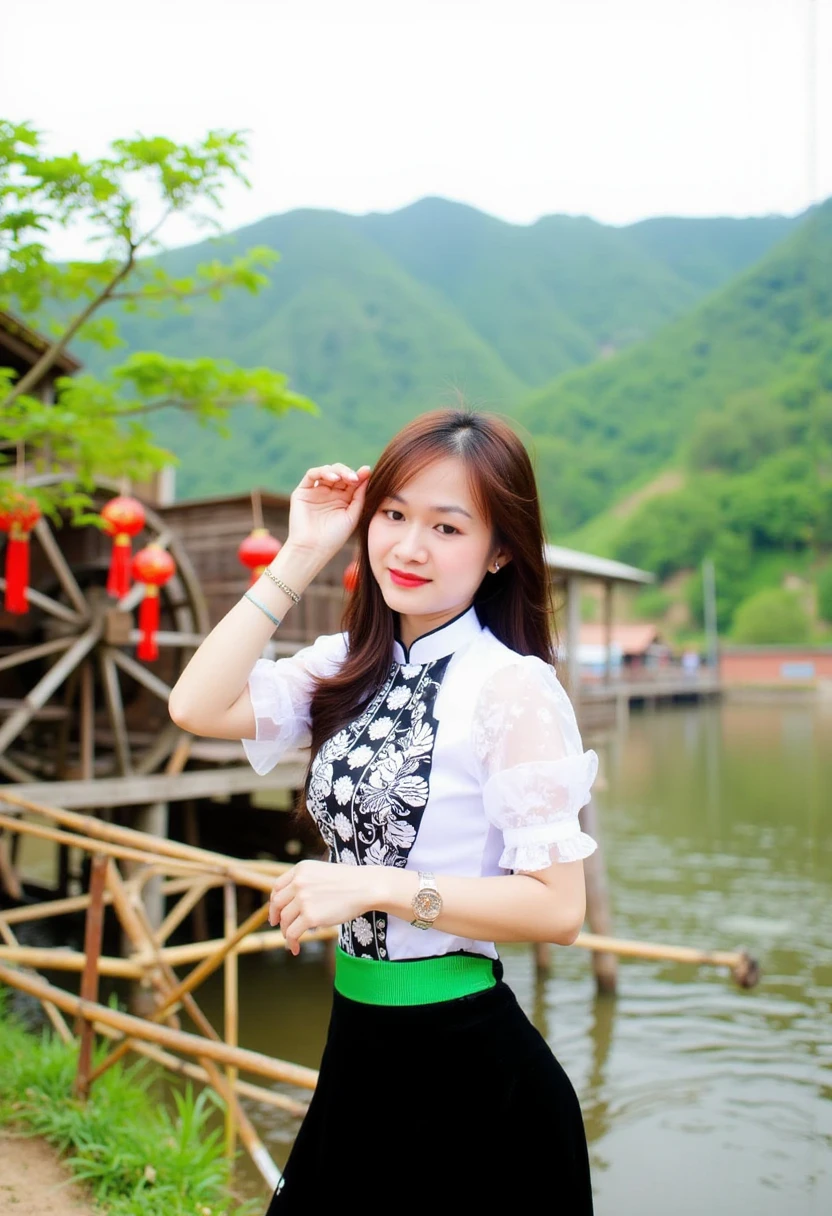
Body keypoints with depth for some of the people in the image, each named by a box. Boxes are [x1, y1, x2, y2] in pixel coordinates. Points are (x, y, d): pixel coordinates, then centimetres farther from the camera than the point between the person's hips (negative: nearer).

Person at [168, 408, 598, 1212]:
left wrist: (375, 887, -23)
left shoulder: (509, 685, -18)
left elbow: (556, 906, -19)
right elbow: (197, 708, -11)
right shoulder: (350, 667, 2)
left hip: (468, 1065, -6)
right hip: (357, 1048, 7)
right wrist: (299, 558, -9)